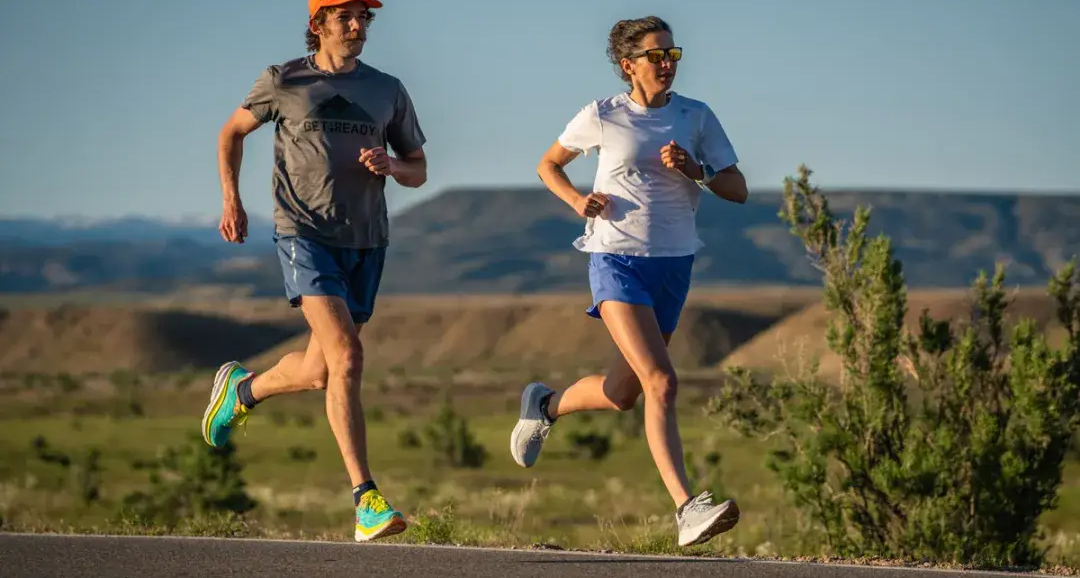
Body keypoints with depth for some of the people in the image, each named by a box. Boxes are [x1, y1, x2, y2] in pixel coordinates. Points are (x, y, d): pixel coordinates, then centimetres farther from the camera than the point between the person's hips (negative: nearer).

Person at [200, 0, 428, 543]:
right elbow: (232, 132, 18)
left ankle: (242, 389, 43)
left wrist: (389, 165, -8)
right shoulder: (284, 82, 2)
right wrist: (231, 200, 6)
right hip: (304, 234, -4)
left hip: (365, 243, 4)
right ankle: (367, 501, -21)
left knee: (318, 373, 10)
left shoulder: (388, 91, 10)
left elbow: (419, 171, 15)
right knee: (346, 358, -21)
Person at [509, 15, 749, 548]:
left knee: (622, 394, 14)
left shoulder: (696, 117, 4)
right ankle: (687, 509, -25)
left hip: (674, 265, 4)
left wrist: (694, 170, -17)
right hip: (616, 262, -4)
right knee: (661, 383, -21)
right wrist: (578, 200, -6)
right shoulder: (602, 117, -1)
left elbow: (737, 190, 1)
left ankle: (545, 405, 45)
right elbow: (548, 164, 13)